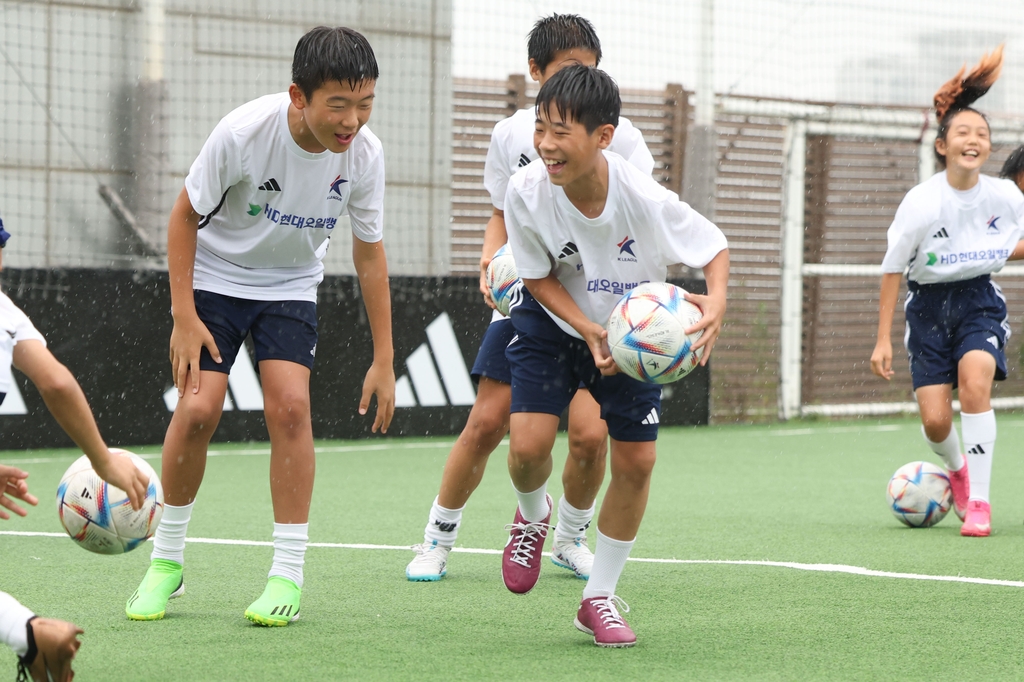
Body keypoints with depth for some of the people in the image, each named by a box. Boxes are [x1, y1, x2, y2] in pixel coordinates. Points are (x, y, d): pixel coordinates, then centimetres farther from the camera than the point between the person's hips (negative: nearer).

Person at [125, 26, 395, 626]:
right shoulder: (243, 132, -28)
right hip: (215, 277, -2)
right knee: (197, 409, -15)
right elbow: (185, 215, -13)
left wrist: (384, 360, -3)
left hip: (291, 287, 2)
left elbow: (369, 253, -4)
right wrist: (184, 316, -16)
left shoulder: (364, 153, -19)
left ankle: (288, 576, -10)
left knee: (290, 406, -18)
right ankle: (167, 562, 5)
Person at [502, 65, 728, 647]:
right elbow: (539, 277, -12)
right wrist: (590, 332, -26)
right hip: (552, 321, 0)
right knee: (529, 444, -16)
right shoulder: (527, 192, -28)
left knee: (636, 462, -2)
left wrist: (716, 302, -35)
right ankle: (533, 515, 23)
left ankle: (600, 598, 17)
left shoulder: (646, 200, -31)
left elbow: (715, 247, -15)